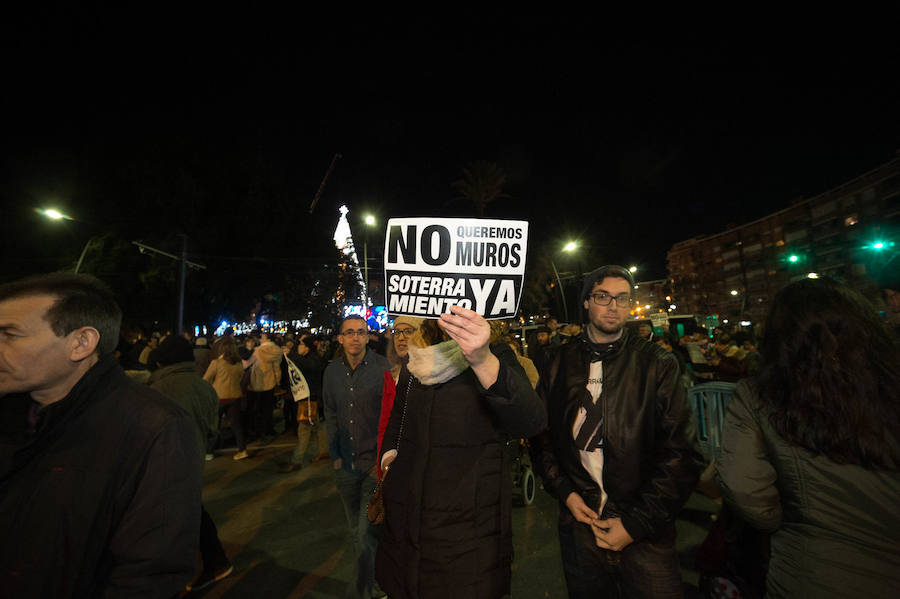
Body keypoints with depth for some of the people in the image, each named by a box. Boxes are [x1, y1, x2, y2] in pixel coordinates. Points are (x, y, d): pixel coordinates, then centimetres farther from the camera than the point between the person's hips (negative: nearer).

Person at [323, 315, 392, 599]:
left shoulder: (383, 368, -13)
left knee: (367, 534, -4)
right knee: (357, 531, 20)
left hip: (374, 462, -5)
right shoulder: (332, 371, 2)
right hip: (346, 464, 5)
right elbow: (330, 415, 11)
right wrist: (335, 455, 7)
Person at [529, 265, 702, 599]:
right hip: (579, 523, 2)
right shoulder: (562, 364, -1)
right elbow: (541, 436, 5)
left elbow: (680, 453, -8)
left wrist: (636, 523, -11)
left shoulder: (657, 365, -6)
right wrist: (565, 492, -5)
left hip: (645, 534, -1)